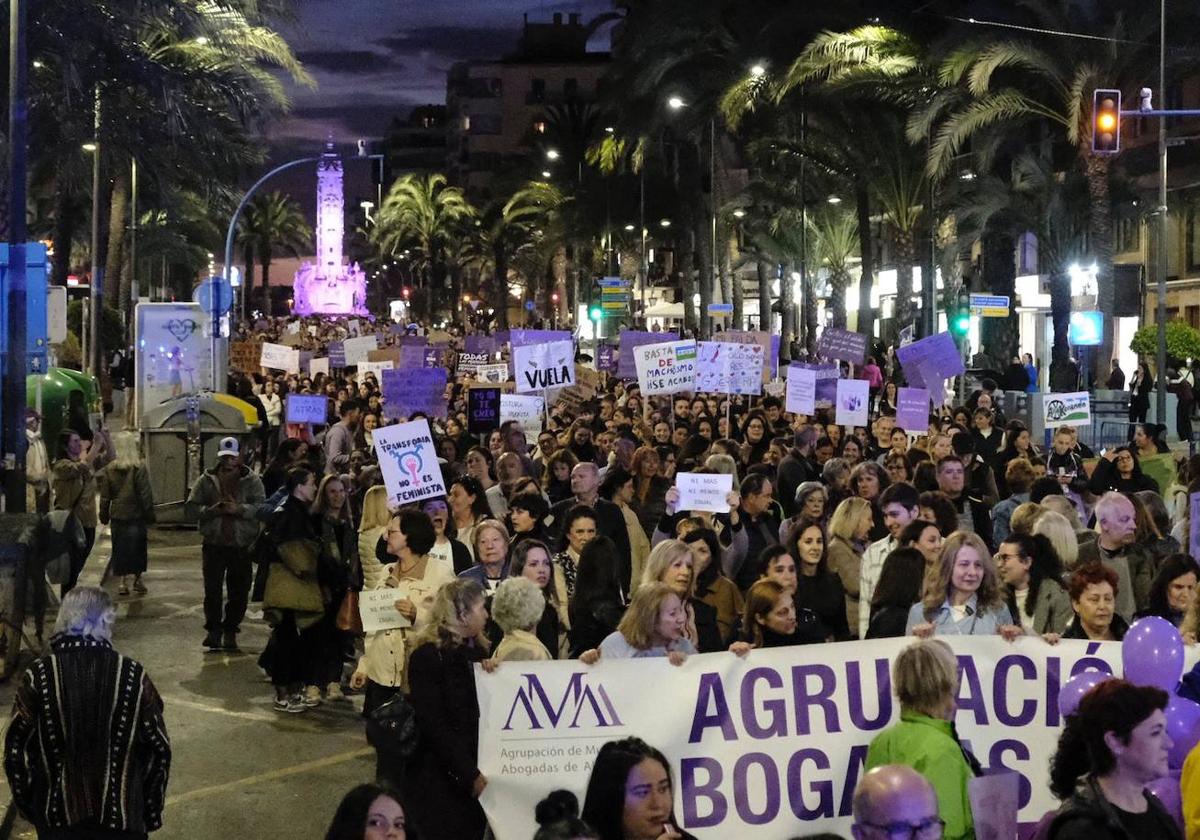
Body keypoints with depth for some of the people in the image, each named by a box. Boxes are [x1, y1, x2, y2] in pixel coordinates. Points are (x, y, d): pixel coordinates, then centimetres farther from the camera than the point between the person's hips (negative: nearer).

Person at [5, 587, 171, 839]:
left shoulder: (38, 677, -9)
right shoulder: (133, 676, -10)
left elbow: (17, 750, -4)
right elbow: (158, 749, -5)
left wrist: (26, 804, 11)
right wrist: (152, 811, 7)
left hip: (57, 817, 1)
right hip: (122, 816, -1)